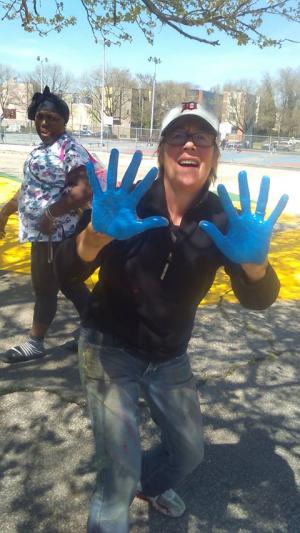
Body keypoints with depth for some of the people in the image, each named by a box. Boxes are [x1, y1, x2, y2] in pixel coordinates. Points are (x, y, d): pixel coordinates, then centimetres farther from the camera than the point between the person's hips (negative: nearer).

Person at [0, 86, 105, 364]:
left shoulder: (70, 149, -15)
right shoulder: (41, 149, 14)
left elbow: (84, 190, -25)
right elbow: (32, 186, 23)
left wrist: (51, 214, -26)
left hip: (53, 233, -9)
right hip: (42, 232, 9)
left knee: (44, 288, 2)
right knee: (70, 284, 17)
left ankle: (34, 344, 17)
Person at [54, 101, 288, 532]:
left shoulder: (221, 219, -13)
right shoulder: (127, 203, -20)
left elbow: (257, 299, -21)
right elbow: (65, 272, -29)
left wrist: (255, 261, -45)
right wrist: (98, 232, -52)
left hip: (169, 357, 4)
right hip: (110, 348, -3)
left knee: (189, 452, 19)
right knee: (119, 471, -4)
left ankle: (149, 484, 53)